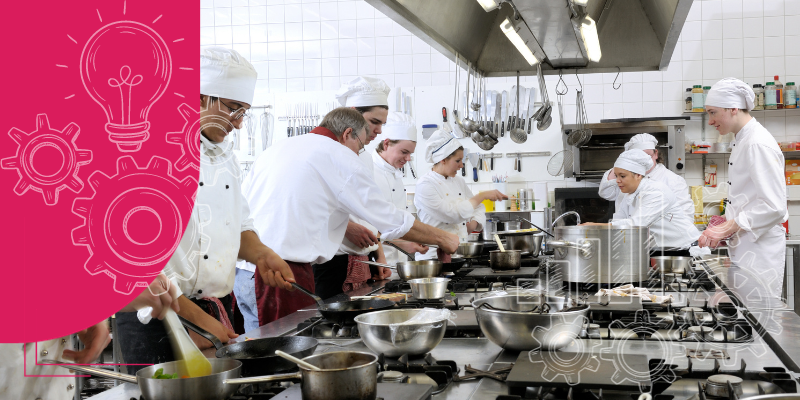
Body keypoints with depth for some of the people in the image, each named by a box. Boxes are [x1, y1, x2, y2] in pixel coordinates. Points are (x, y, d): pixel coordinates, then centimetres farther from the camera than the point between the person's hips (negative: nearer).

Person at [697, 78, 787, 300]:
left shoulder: (758, 144, -17)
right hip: (744, 247, 10)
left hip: (760, 247, -10)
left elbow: (773, 207, -23)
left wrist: (726, 229, -22)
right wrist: (727, 226, 13)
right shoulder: (743, 141, 14)